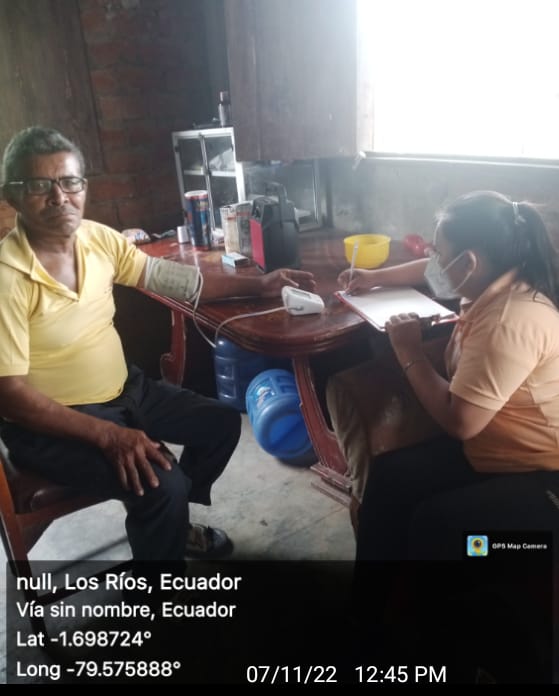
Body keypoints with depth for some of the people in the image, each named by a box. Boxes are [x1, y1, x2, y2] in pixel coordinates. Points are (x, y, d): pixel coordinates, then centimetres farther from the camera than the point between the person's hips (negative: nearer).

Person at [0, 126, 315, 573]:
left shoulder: (98, 238, -4)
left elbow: (171, 279, 4)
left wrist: (256, 285, 2)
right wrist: (107, 434, -29)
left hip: (124, 390, 8)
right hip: (51, 424, -7)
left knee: (222, 423, 10)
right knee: (162, 484, -26)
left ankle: (169, 522, 31)